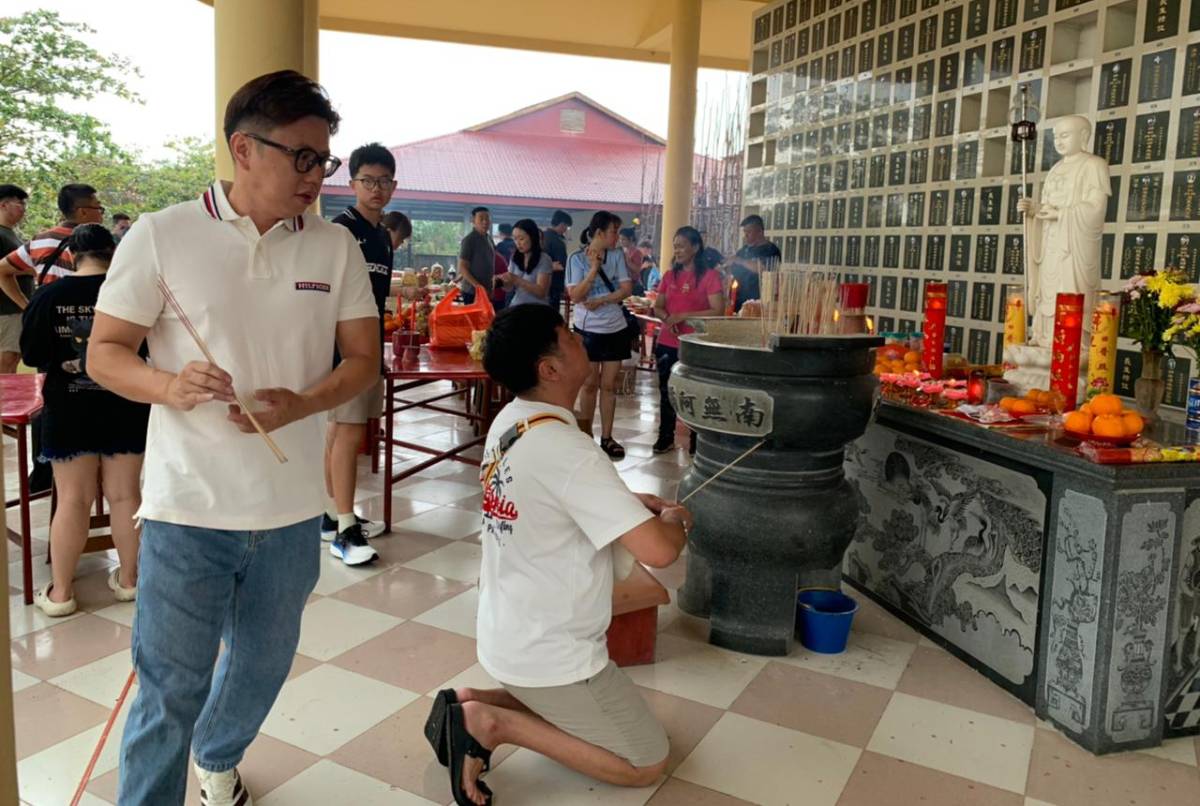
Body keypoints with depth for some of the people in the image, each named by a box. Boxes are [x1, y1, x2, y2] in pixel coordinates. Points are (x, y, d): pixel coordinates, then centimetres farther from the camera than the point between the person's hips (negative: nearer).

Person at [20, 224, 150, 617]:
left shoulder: (48, 296, -7)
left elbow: (32, 356, -2)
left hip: (68, 413, 0)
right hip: (125, 410, 0)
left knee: (73, 500, 7)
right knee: (124, 495, 9)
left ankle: (60, 592, 15)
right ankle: (128, 579, 21)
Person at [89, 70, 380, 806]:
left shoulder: (336, 246, 2)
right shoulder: (161, 236, -5)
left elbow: (364, 359, 3)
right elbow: (104, 353, -1)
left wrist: (300, 404, -17)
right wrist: (168, 386, -23)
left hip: (292, 508, 4)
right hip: (188, 508, -3)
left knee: (264, 665, 21)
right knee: (170, 688, 3)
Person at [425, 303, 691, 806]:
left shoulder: (508, 423, -1)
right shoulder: (567, 450, -28)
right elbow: (657, 551, -31)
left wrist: (632, 502, 7)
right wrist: (675, 520, -8)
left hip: (507, 634, 8)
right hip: (549, 652, -8)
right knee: (647, 763, 7)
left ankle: (474, 702, 12)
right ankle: (492, 722, -3)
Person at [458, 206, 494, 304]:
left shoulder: (489, 238, 12)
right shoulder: (469, 239, -9)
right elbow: (462, 267, -13)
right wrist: (478, 286, -20)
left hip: (486, 291, 7)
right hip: (472, 292, -7)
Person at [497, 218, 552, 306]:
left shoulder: (544, 259, -7)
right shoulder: (515, 258, 8)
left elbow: (541, 292, -14)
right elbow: (510, 288, 10)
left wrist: (517, 280, -23)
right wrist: (505, 282, -11)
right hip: (516, 307, 4)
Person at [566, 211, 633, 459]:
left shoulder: (617, 255, 2)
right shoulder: (577, 259, -8)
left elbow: (626, 289, -4)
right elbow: (575, 296, -15)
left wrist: (601, 301, -16)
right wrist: (594, 269, -22)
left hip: (615, 329, 3)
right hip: (588, 330, -3)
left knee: (609, 385, 7)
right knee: (590, 384, 5)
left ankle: (606, 437, 13)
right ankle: (586, 435, 17)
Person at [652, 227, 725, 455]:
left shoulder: (709, 275, -7)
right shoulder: (670, 275, 10)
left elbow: (718, 311, -14)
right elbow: (657, 307, 14)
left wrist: (683, 316, -18)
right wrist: (667, 318, -9)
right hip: (667, 344, 5)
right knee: (666, 391, 12)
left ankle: (697, 442, 13)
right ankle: (665, 438, 25)